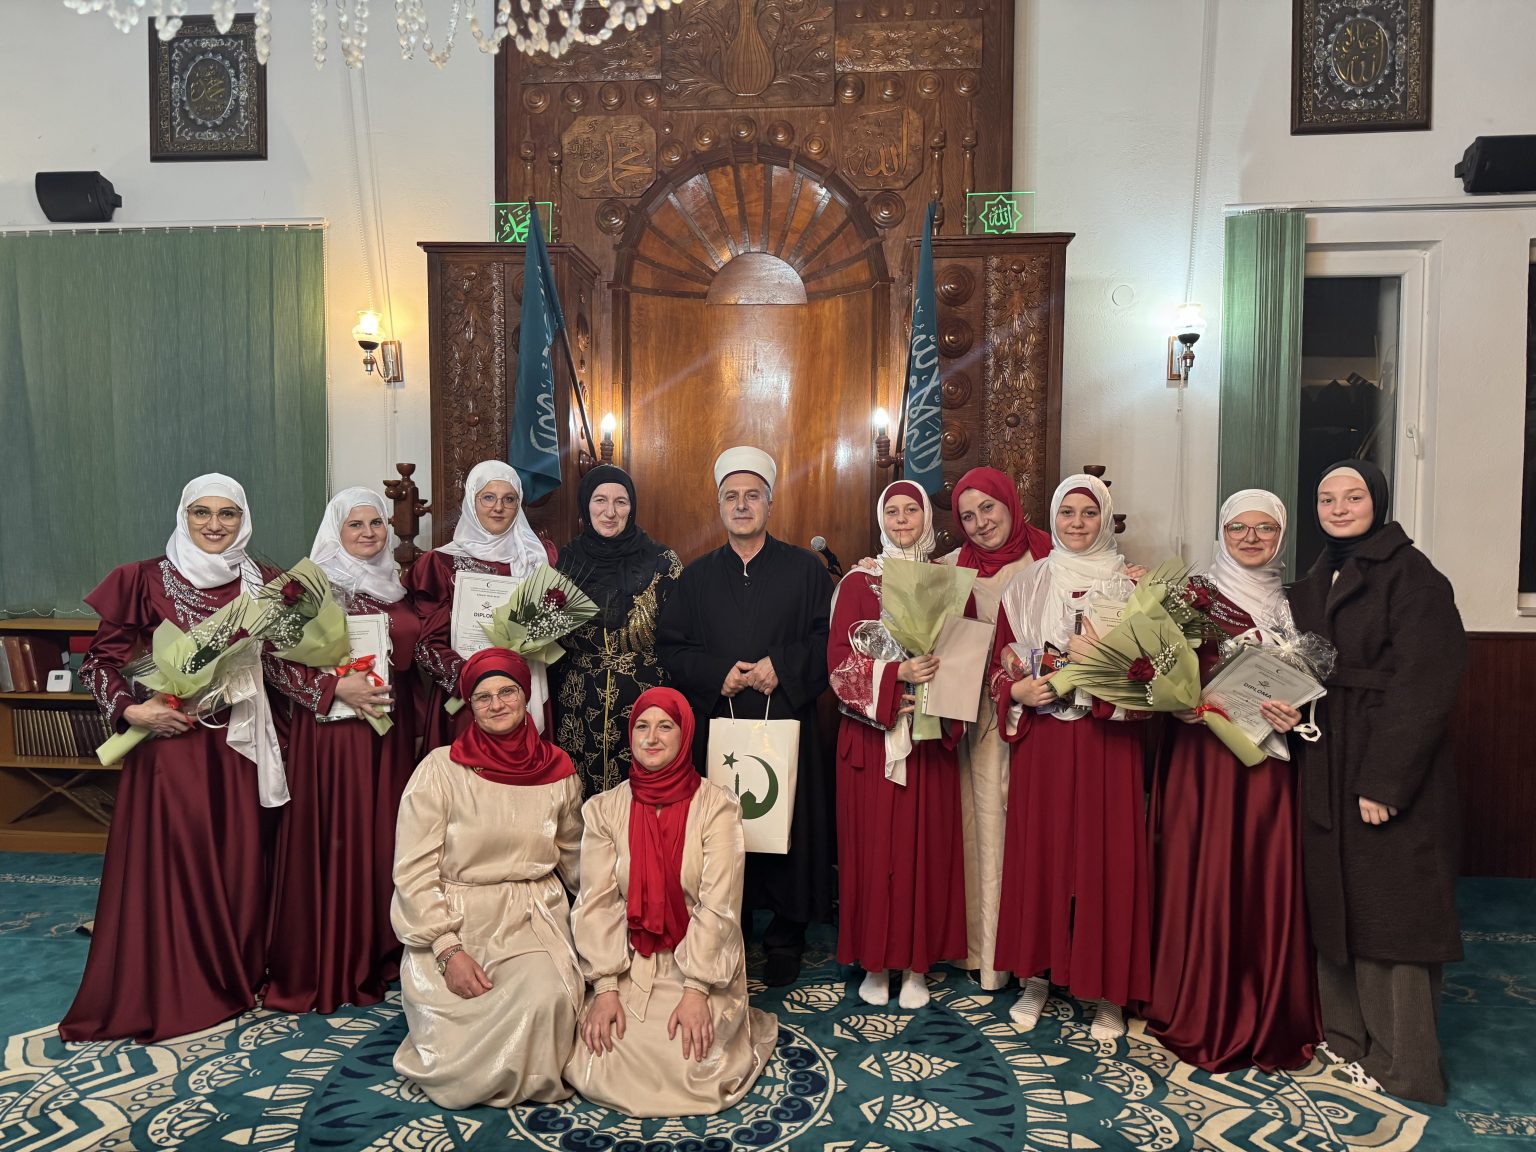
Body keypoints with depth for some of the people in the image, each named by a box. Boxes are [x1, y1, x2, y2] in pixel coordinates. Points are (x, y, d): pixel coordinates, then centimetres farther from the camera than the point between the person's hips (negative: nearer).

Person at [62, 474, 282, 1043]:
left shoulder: (259, 584, 7)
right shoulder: (145, 580, -3)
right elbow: (99, 660, 0)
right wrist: (131, 709, -14)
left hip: (238, 741, 3)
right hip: (169, 739, -3)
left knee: (238, 858, 8)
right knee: (166, 860, 1)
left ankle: (236, 978, 25)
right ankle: (165, 992, 17)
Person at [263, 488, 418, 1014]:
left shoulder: (397, 585, 11)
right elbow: (275, 660, -8)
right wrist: (335, 687, -17)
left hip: (391, 731, 5)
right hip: (331, 731, -5)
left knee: (384, 838, 10)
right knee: (333, 841, -2)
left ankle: (379, 952, 24)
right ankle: (324, 966, 11)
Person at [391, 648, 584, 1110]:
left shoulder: (559, 772, 5)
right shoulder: (440, 769, -4)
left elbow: (576, 861, 18)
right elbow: (413, 871, -6)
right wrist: (448, 950, -15)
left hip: (533, 919, 2)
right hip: (451, 922, -2)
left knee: (546, 998, -26)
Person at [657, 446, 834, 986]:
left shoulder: (805, 569, 6)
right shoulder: (696, 577, 12)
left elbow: (830, 638, 1)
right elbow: (670, 647, 8)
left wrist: (783, 667, -13)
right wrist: (716, 673, -8)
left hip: (787, 724, -1)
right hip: (717, 724, 2)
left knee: (787, 828, 0)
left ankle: (785, 941, 14)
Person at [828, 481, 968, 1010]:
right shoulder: (858, 582, 2)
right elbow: (840, 660, -5)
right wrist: (898, 674, -18)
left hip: (929, 736, 2)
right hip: (871, 736, -2)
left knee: (926, 845, 4)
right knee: (873, 845, 2)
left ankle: (916, 964, 18)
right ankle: (875, 963, 16)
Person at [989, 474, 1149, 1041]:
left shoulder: (1130, 586, 4)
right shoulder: (1026, 585, 8)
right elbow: (1002, 664, 8)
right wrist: (1018, 690, -11)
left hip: (1107, 742, -1)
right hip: (1040, 741, 1)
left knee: (1107, 853, 1)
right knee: (1038, 849, 5)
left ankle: (1109, 988, 15)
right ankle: (1037, 975, 20)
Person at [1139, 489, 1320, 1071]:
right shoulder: (1195, 594, 1)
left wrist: (1297, 715, -6)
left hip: (1271, 762, 3)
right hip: (1204, 757, -3)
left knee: (1268, 883, 5)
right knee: (1203, 879, -2)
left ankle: (1270, 1020, 21)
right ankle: (1201, 1017, 13)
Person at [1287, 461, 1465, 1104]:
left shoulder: (1411, 575, -11)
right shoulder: (1314, 584, 12)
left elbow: (1422, 686, -17)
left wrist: (1384, 781, -20)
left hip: (1388, 764, -7)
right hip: (1324, 767, 7)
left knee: (1389, 907, 0)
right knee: (1336, 900, 12)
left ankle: (1403, 1064, 14)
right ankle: (1348, 1034, 26)